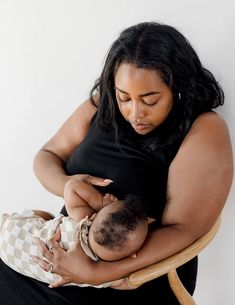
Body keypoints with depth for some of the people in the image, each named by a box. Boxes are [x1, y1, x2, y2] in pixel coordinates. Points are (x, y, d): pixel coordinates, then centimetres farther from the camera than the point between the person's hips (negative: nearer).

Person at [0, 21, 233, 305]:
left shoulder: (204, 131, -17)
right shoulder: (102, 105, -2)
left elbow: (182, 229, -21)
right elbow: (47, 156, 7)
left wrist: (97, 274, -28)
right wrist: (64, 184, -17)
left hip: (140, 280, -5)